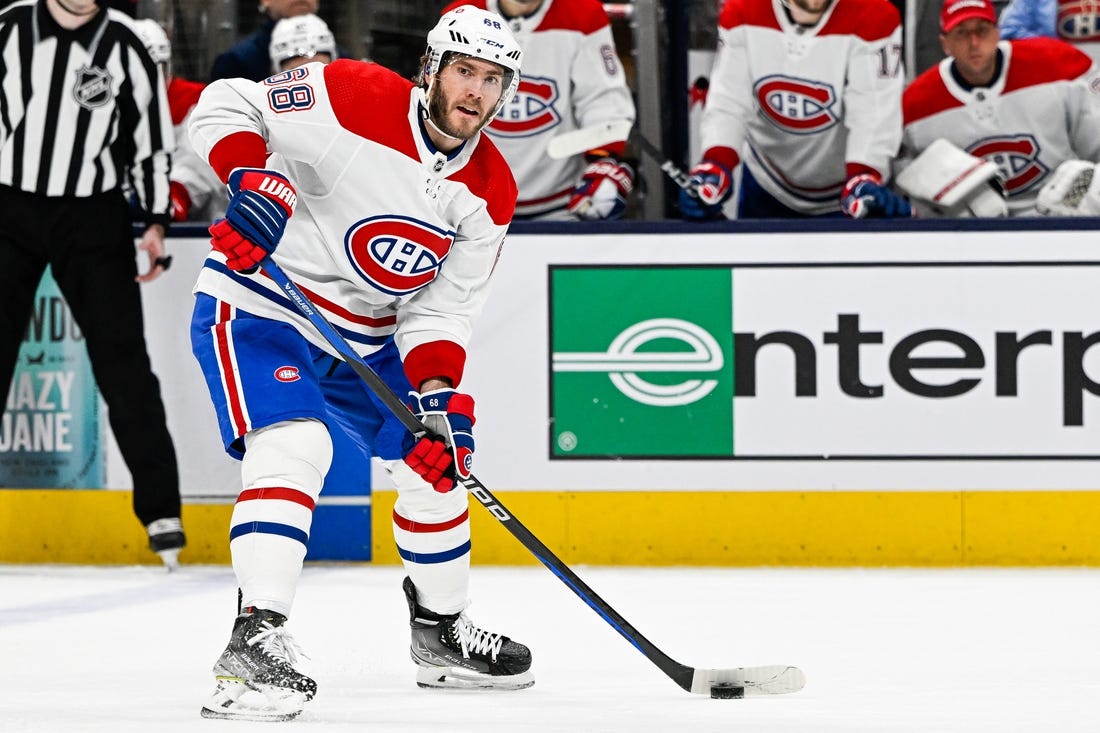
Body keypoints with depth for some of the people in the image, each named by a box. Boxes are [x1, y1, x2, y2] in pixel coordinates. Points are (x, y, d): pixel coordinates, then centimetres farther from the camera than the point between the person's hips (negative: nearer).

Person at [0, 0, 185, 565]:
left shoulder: (122, 46, -3)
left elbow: (152, 139, 3)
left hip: (91, 217, -1)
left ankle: (160, 511, 2)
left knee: (122, 365, -2)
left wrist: (156, 223, -2)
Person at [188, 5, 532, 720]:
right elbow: (224, 105, -17)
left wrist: (439, 393, -18)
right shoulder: (351, 98, -21)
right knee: (295, 443, -29)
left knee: (438, 458, 10)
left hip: (364, 336, 7)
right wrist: (251, 178, -35)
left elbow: (444, 307, -2)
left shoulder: (489, 192, -3)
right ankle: (256, 638, -32)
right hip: (258, 306, -7)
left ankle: (440, 633, 31)